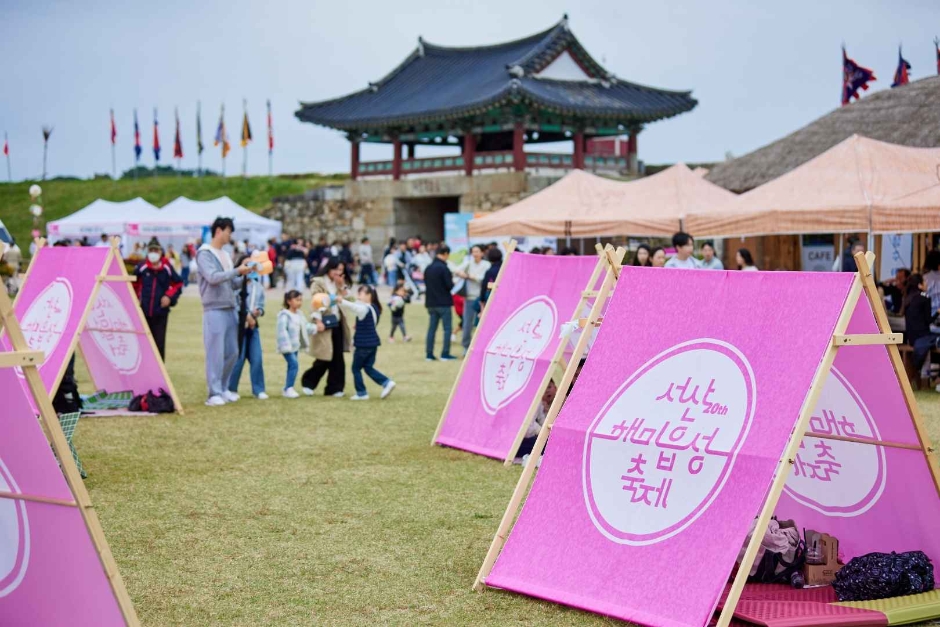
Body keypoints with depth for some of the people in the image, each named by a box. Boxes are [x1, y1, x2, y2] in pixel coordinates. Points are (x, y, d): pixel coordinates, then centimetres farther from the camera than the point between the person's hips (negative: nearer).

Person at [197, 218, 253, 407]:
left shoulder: (225, 254, 16)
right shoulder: (205, 253, -5)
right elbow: (213, 277, -18)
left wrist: (245, 277, 1)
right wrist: (237, 271, -16)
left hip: (230, 309, 8)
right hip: (214, 310, -8)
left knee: (232, 352, 10)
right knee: (216, 353, -8)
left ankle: (222, 389, 21)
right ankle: (214, 393, -4)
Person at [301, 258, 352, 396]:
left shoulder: (338, 283, 17)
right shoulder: (318, 283, -6)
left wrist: (341, 286, -2)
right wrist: (318, 321, -22)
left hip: (337, 324, 7)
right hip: (325, 324, -7)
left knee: (337, 359, 3)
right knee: (324, 359, -5)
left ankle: (334, 388, 9)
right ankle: (308, 382, 15)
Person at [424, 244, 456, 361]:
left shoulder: (428, 268, 7)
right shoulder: (444, 268, -16)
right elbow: (449, 286, -16)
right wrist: (452, 281, 4)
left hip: (431, 303, 7)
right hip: (444, 303, -7)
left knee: (431, 329, 10)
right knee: (447, 328, 1)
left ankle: (429, 354, 9)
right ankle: (445, 354, -1)